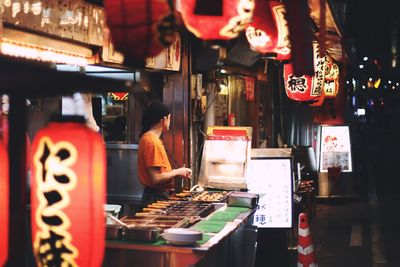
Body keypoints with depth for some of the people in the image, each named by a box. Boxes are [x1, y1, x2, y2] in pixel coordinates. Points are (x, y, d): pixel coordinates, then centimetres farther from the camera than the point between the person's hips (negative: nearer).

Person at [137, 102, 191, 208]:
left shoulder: (147, 138, 11)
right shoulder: (152, 142, -19)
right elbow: (156, 178, -23)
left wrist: (179, 172, 9)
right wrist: (177, 172, -9)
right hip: (157, 198, -10)